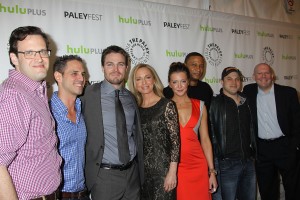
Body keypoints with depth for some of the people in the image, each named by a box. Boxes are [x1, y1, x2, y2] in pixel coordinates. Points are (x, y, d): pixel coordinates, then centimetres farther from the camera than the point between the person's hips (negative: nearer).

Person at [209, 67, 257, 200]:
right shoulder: (215, 103, -8)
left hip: (248, 162, 6)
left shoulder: (246, 102, 11)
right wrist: (217, 158, -14)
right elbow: (210, 134, -13)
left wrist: (253, 153, 14)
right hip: (227, 164, -6)